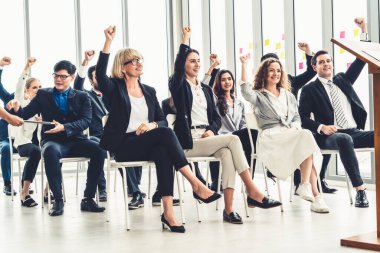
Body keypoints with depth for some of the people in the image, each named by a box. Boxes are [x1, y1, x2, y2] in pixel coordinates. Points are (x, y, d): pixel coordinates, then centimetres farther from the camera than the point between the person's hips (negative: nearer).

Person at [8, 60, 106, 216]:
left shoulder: (82, 97, 12)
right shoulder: (43, 95, 14)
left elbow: (86, 121, -4)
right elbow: (26, 114, 5)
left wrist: (64, 127, -21)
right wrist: (17, 109, -19)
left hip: (75, 140, 1)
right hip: (53, 141, -1)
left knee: (99, 150, -28)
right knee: (50, 151, -38)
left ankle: (88, 199, -19)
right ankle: (58, 200, -28)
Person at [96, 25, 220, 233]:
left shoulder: (149, 91, 19)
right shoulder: (116, 88, 5)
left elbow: (163, 120, 12)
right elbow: (100, 73, -17)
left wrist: (152, 125, -12)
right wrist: (109, 41, -23)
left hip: (148, 145, 4)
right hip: (123, 146, -4)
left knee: (163, 152, -34)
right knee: (165, 133, -31)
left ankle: (168, 212, -42)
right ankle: (196, 185, -33)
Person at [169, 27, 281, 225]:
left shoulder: (206, 89, 22)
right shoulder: (178, 85, 5)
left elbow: (216, 117, 18)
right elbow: (179, 65, -16)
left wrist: (212, 130, -3)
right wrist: (185, 39, -13)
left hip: (207, 138, 5)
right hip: (189, 142, -5)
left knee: (227, 153, -30)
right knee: (233, 140, -25)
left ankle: (228, 208, -35)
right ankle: (253, 192, -25)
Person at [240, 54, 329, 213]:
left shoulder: (288, 96, 30)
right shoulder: (259, 96, 13)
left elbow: (297, 117, 26)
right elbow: (246, 92, -11)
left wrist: (295, 127, 1)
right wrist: (244, 65, -13)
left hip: (292, 133, 5)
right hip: (271, 136, -5)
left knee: (306, 136, -33)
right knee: (306, 136, -32)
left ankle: (305, 185, -37)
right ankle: (315, 194, -35)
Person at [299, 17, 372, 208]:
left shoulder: (342, 80, 21)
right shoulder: (309, 90, 6)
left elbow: (361, 60, 18)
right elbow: (303, 118, -1)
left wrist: (364, 30, 11)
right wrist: (321, 127, -19)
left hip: (355, 132, 5)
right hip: (330, 136, -5)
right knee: (344, 140, -40)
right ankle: (359, 189, -40)